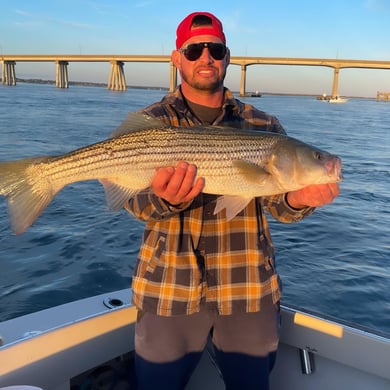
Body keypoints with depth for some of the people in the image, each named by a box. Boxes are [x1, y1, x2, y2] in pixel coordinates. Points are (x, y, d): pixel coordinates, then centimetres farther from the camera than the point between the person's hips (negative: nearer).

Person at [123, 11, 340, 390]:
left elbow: (276, 202, -1)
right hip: (170, 288, -1)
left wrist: (298, 199, -24)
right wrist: (167, 201, -32)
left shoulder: (262, 125, 5)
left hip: (250, 289, 2)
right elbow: (137, 201, -9)